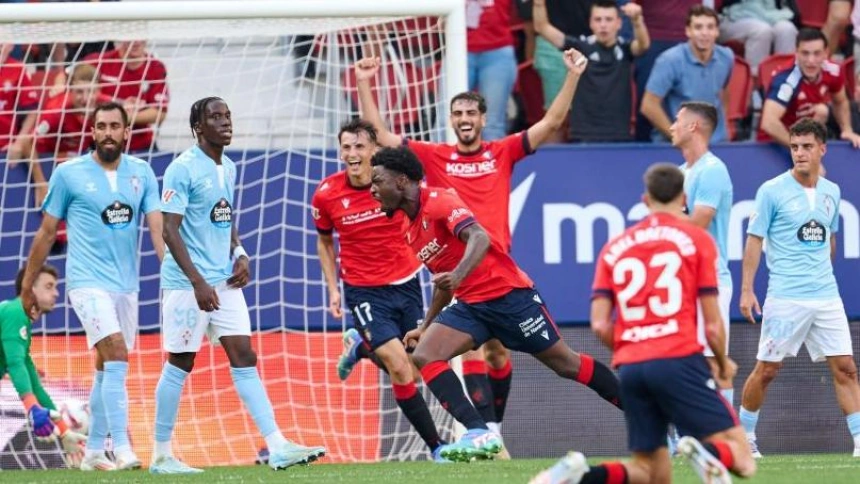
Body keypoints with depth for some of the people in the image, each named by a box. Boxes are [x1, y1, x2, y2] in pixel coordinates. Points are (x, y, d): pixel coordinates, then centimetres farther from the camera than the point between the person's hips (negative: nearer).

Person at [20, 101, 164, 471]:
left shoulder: (141, 173, 5)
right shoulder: (69, 174, -4)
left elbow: (158, 227, -2)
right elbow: (46, 232, 4)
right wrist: (27, 285, 8)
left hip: (127, 284, 5)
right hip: (89, 282, -5)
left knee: (108, 369, 11)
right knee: (117, 357, -20)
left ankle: (94, 452, 21)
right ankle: (122, 448, -24)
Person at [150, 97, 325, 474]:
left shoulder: (228, 168, 12)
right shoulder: (183, 169, -12)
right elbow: (170, 231, -16)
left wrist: (239, 255, 5)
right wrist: (198, 282, -22)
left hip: (225, 281, 7)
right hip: (186, 283, -7)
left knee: (244, 357, 0)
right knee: (180, 363, 0)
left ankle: (276, 446, -6)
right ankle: (161, 455, 9)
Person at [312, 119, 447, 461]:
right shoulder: (326, 195, -8)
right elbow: (324, 241, 10)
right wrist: (333, 289, 2)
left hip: (406, 284, 2)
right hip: (364, 291, -2)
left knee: (414, 364, 6)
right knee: (400, 368, -15)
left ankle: (360, 346, 37)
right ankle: (435, 445, -3)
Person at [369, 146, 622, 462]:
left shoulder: (439, 202, -14)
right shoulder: (409, 230, 13)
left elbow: (480, 238, -30)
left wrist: (457, 275, -46)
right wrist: (426, 326, 24)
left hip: (507, 294, -8)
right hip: (470, 305, 8)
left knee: (565, 363, 0)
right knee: (423, 356, -14)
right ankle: (479, 433, -24)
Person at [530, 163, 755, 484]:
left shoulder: (614, 248, 16)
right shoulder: (696, 239, 6)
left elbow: (600, 325, 8)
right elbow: (712, 324, 3)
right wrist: (723, 364, 22)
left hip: (629, 368, 4)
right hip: (679, 361, -4)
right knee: (740, 456, -3)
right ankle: (709, 455, -39)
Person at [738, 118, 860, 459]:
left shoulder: (831, 192, 10)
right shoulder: (772, 191, -4)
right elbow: (754, 240, -3)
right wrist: (747, 290, -8)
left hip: (826, 297, 4)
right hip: (785, 299, -4)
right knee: (767, 369, 1)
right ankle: (743, 435, 17)